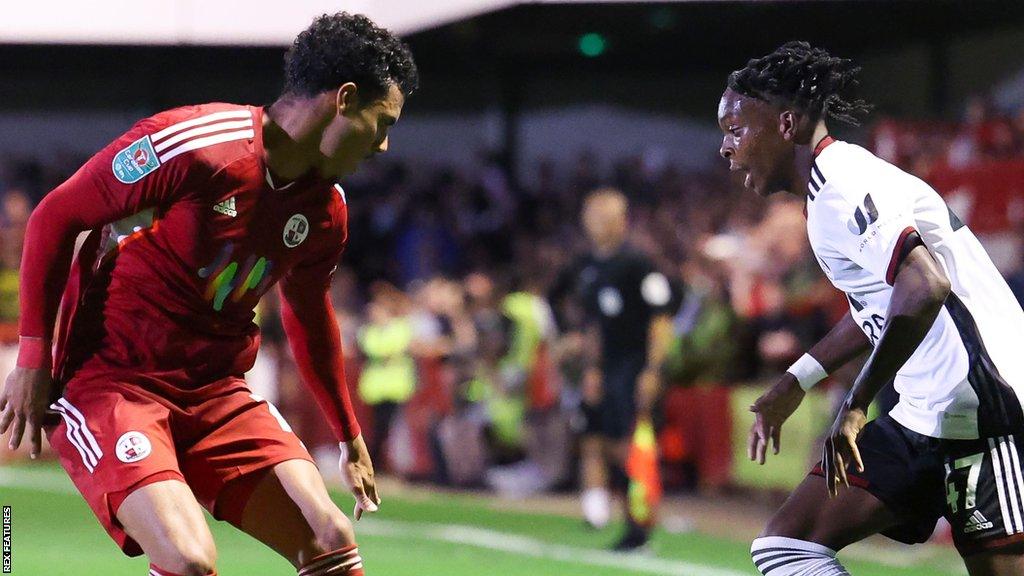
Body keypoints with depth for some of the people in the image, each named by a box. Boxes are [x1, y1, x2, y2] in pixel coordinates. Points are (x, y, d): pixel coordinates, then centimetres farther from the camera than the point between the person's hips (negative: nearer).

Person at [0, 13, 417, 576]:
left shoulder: (326, 211, 4)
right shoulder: (189, 143, -19)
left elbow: (308, 314, 24)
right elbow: (54, 218, -10)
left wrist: (349, 437, 31)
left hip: (216, 392, 7)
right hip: (107, 382, -7)